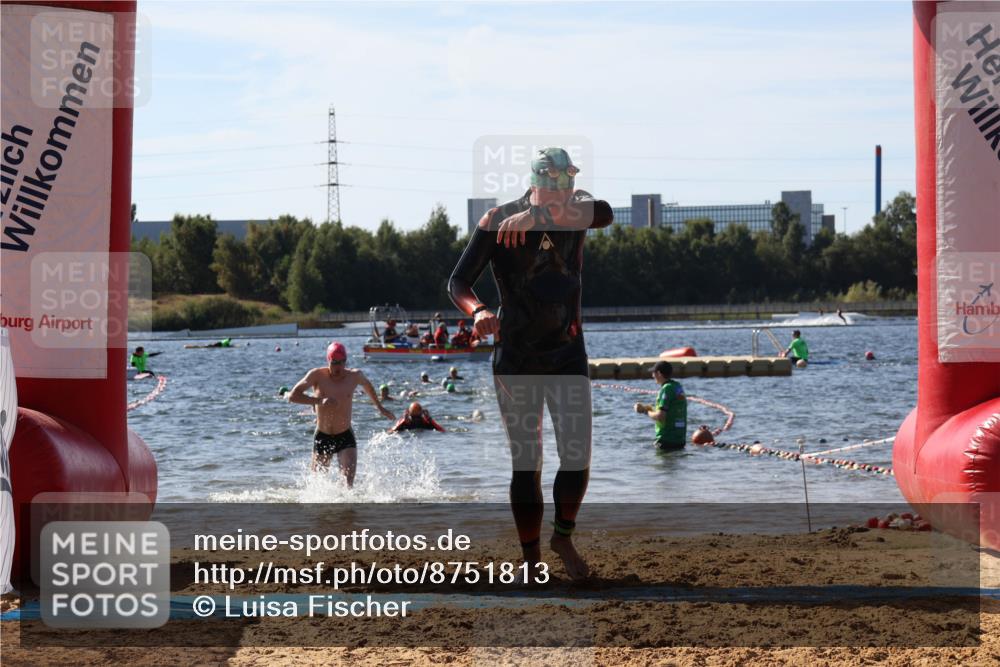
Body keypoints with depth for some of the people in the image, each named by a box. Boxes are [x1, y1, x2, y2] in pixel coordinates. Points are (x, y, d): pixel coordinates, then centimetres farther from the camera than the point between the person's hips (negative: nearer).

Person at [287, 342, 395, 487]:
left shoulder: (355, 376, -3)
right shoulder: (317, 375, -10)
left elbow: (367, 384, 22)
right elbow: (292, 396, -16)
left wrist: (379, 407, 31)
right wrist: (319, 400, -26)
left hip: (345, 437, 0)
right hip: (322, 437, 0)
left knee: (349, 478, -19)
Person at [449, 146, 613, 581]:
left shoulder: (577, 206, -3)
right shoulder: (498, 220, -10)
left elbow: (603, 213, -29)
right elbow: (458, 282, -11)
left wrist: (536, 217, -41)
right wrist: (477, 311, -34)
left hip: (568, 353, 2)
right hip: (516, 358, -2)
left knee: (578, 456, -1)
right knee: (526, 463, -2)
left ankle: (563, 537, 23)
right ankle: (531, 560, 8)